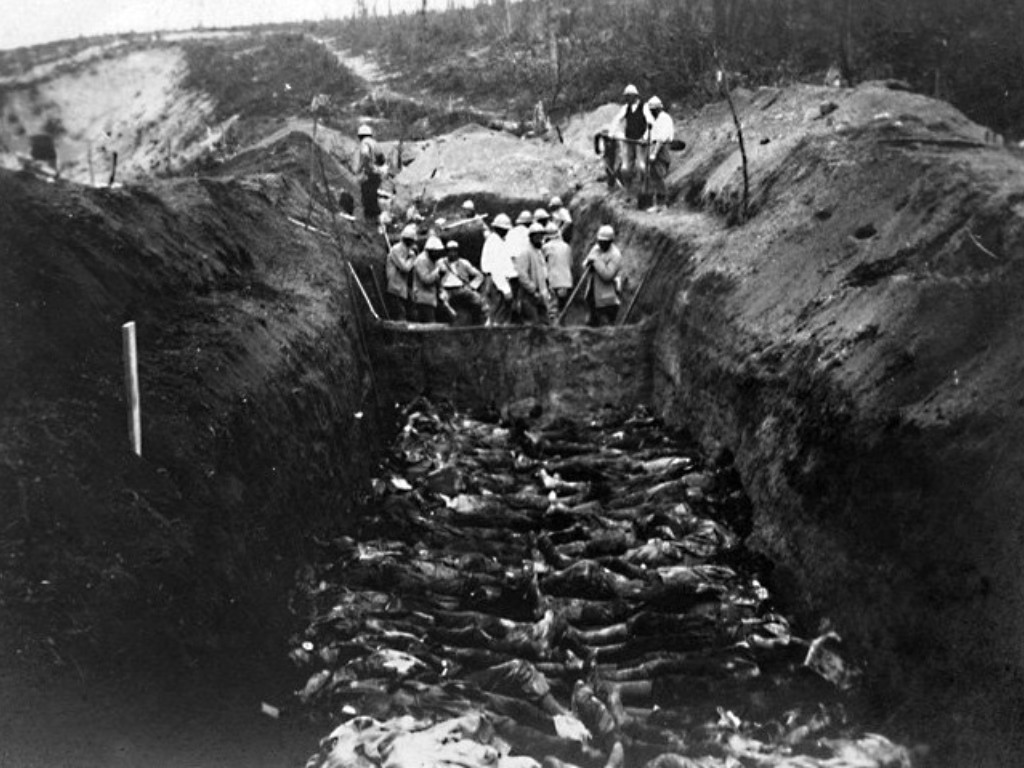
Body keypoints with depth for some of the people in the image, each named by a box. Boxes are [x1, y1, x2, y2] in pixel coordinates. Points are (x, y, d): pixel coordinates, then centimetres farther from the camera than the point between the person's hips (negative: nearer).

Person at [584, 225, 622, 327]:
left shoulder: (615, 255, -15)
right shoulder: (596, 248, 9)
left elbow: (607, 275, -24)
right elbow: (584, 265, 15)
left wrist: (596, 261, -21)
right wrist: (588, 261, -9)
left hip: (606, 298, -8)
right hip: (594, 295, 8)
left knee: (606, 324, -8)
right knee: (594, 323, 16)